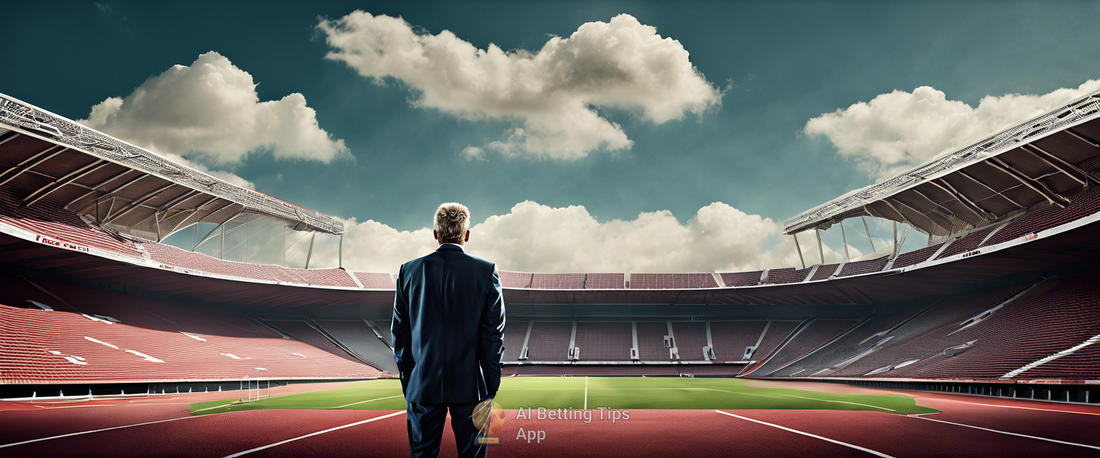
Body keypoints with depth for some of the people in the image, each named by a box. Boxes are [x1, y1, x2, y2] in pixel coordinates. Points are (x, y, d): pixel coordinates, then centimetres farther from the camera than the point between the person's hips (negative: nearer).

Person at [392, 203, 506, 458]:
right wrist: (491, 386, 3)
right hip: (470, 385, -2)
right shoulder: (486, 271, -6)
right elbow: (494, 334, -5)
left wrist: (407, 382, 14)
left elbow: (399, 333, 5)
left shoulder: (410, 271, 0)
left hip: (423, 386, 2)